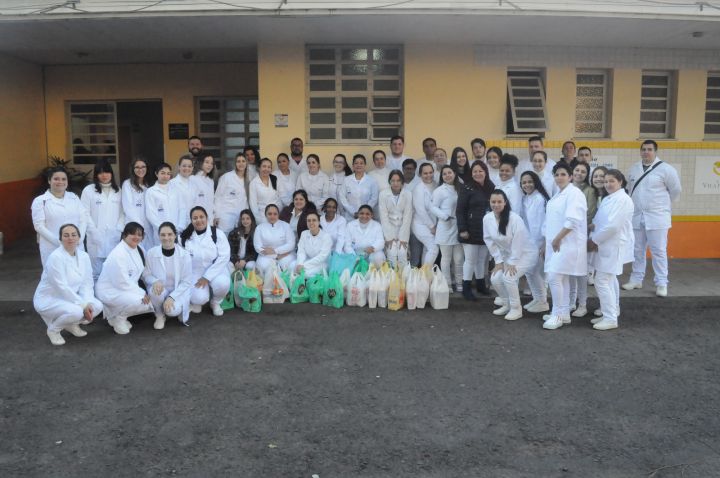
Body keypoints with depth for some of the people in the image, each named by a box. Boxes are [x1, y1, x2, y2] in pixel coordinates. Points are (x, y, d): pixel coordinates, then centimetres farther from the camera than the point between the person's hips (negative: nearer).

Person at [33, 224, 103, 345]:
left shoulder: (84, 256, -3)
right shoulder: (55, 257, -23)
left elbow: (87, 283, -2)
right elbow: (62, 288, -26)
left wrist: (88, 303, -19)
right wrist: (83, 305, -25)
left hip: (69, 297, 7)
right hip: (48, 299, -7)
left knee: (97, 306, -15)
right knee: (76, 311, -33)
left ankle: (71, 324, 13)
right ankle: (53, 329, -2)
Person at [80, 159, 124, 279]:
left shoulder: (118, 190, 12)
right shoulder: (88, 190, 1)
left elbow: (122, 213, 8)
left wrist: (119, 230, -5)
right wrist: (95, 233, -11)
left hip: (114, 239, 3)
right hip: (97, 239, -2)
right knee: (97, 273, 2)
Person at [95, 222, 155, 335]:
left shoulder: (139, 250, 3)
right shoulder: (118, 254, -23)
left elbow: (141, 274, 6)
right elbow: (122, 283, -25)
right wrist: (141, 293, -21)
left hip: (128, 289, 9)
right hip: (109, 292, -9)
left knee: (150, 303, -3)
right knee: (137, 301, -32)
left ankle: (121, 316, 14)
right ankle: (117, 318, -5)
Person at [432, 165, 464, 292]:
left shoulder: (459, 189, 13)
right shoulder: (439, 190, -7)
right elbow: (433, 207, -11)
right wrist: (445, 216, -25)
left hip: (458, 228, 6)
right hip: (445, 228, -5)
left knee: (459, 258, 9)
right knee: (446, 258, 2)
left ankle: (459, 283, 20)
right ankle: (447, 284, 11)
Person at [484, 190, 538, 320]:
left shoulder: (515, 218, -28)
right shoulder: (487, 219, -11)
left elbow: (518, 242, -25)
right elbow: (490, 241, -3)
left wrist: (512, 263, -22)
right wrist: (498, 261, -6)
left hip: (526, 253, -6)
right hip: (506, 255, 6)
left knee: (508, 277, -23)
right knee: (495, 278, -7)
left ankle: (516, 308, -3)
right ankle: (506, 304, 17)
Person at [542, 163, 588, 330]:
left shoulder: (574, 193, -12)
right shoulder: (558, 195, 17)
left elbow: (572, 220, -22)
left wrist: (558, 239, -19)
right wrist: (549, 241, 15)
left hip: (567, 243, -9)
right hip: (557, 243, 9)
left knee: (554, 277, -13)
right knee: (561, 278, 12)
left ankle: (558, 314, -3)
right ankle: (563, 314, 20)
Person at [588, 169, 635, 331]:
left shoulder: (622, 200, -17)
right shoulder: (607, 199, 13)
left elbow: (612, 226, -24)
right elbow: (598, 221, 12)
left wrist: (594, 241, -15)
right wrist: (593, 239, -5)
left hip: (614, 247, -10)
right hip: (607, 246, 10)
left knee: (602, 282, -10)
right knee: (610, 281, 16)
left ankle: (611, 319, -3)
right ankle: (611, 314, 26)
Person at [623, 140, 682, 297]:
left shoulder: (665, 169, -8)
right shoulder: (634, 168, 8)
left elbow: (676, 190, 0)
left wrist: (662, 204, 10)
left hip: (657, 217, -5)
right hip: (636, 216, 5)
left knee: (658, 251, -2)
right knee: (637, 250, 12)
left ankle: (661, 283, 6)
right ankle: (636, 280, 23)